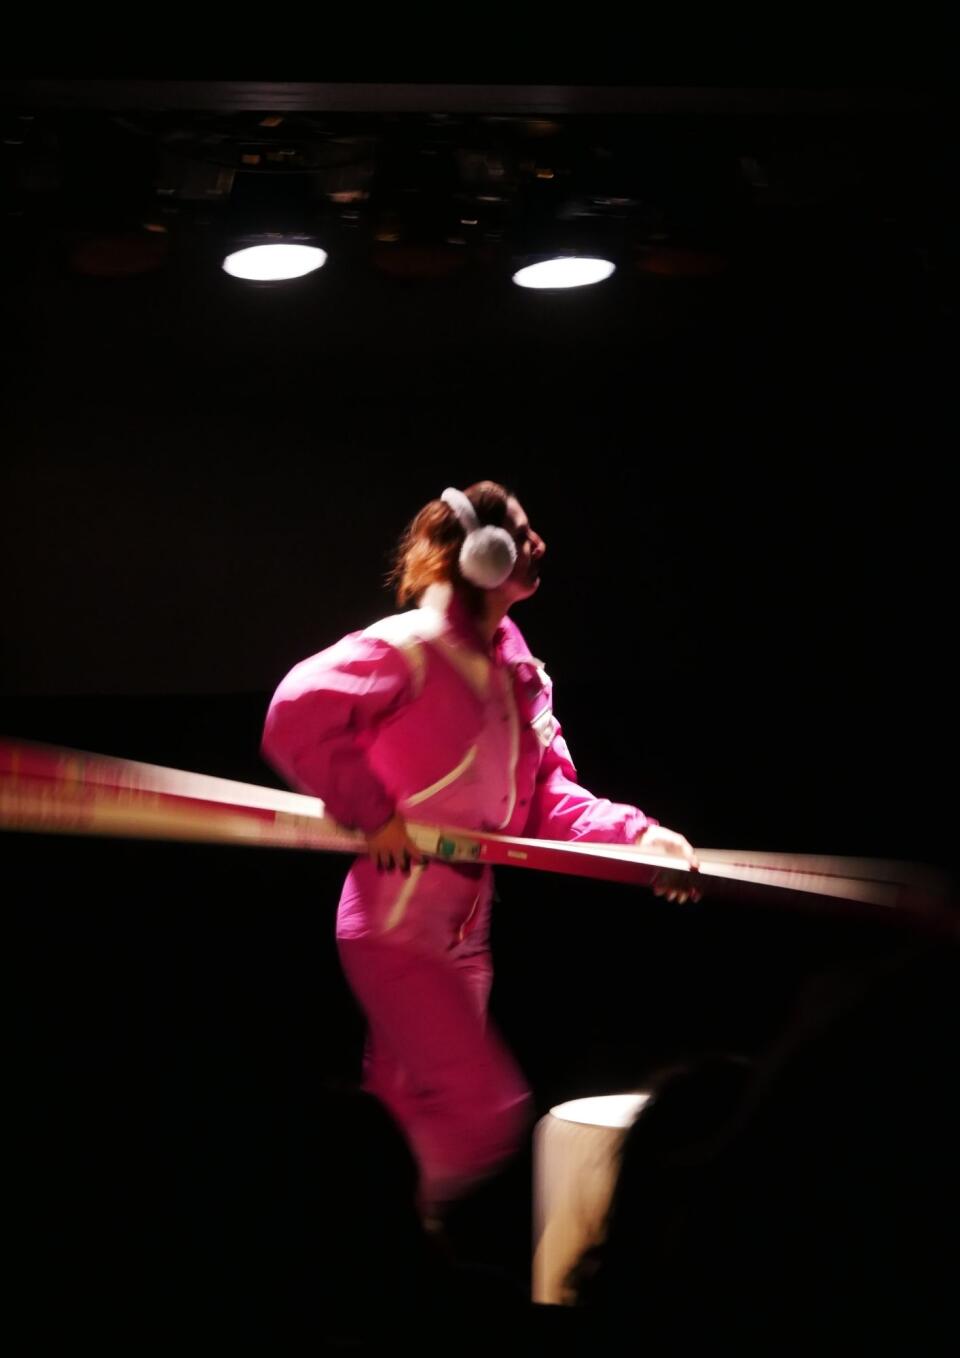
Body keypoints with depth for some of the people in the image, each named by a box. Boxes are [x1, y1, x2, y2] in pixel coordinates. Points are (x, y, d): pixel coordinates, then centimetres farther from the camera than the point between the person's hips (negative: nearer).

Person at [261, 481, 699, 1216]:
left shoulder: (519, 673, 11)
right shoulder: (408, 648, -16)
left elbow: (548, 799, 11)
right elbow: (299, 714, -27)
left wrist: (635, 834, -4)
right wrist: (373, 814, -22)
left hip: (462, 936, 9)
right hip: (396, 929, -9)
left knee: (418, 1123, 14)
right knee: (489, 1112, -14)